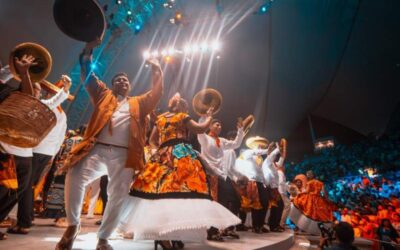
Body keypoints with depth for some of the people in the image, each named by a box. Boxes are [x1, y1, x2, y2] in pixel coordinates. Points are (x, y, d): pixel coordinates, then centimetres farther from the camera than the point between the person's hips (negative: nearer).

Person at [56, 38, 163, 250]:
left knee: (118, 196, 1)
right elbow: (88, 76, 18)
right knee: (75, 176, -24)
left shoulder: (138, 103, 25)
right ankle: (73, 225, -3)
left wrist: (157, 71, 11)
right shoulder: (103, 96, 23)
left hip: (124, 155, 2)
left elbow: (156, 94, 18)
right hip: (97, 149, -1)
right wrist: (88, 51, 11)